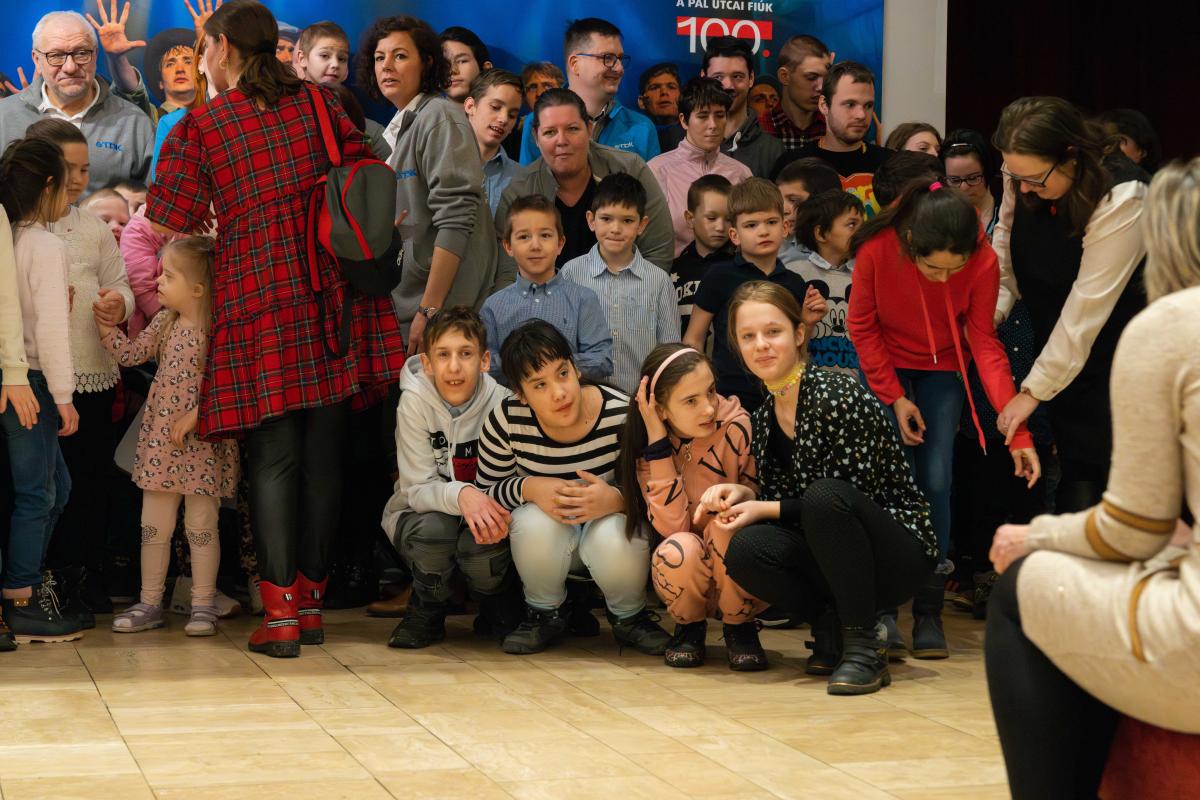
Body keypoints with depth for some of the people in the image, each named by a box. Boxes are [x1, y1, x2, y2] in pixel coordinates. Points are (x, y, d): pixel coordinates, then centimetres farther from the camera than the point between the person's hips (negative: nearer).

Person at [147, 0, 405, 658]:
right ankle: (311, 598, 13)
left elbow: (171, 219, 1)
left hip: (257, 296, -3)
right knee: (323, 453, 8)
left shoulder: (201, 125, 1)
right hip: (329, 293, 3)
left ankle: (280, 610, -6)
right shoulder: (316, 102, 10)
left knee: (272, 457, -2)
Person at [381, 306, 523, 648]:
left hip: (482, 517, 1)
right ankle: (426, 614, -4)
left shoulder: (499, 403, -14)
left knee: (482, 542, -32)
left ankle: (497, 607, 3)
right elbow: (416, 489, -19)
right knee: (434, 528, -34)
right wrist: (460, 495, -41)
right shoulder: (415, 401, -16)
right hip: (420, 514, 0)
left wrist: (497, 513, -37)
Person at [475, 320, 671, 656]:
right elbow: (486, 492, -9)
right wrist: (529, 488, -30)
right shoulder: (506, 421, -20)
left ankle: (629, 617, -2)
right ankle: (547, 613, -2)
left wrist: (616, 500, -41)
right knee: (534, 521, -33)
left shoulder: (622, 415, -25)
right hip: (545, 544, 1)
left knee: (614, 534, -36)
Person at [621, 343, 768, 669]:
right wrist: (658, 440, -24)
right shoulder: (648, 445, -11)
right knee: (679, 549, -33)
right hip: (688, 578, 1)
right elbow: (672, 526, -23)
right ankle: (689, 627, 1)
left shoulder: (736, 428, -16)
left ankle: (740, 629, -7)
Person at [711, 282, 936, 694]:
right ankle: (833, 626, 0)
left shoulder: (837, 396, -17)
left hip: (900, 556, -6)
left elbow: (850, 497, -18)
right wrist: (744, 495, -8)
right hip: (834, 558, 6)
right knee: (744, 549, -23)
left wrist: (767, 509, -17)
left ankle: (865, 646, -22)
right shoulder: (763, 418, 5)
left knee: (825, 496, -36)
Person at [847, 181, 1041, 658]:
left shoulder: (983, 262, -26)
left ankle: (929, 613, 0)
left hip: (942, 371, 1)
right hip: (885, 368, -1)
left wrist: (1018, 430, -25)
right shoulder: (877, 250, -28)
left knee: (935, 484, -8)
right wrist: (894, 397, -13)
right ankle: (883, 609, -2)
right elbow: (862, 328, -12)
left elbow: (984, 343, -19)